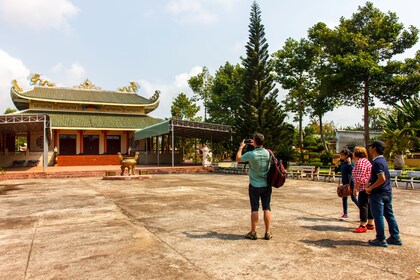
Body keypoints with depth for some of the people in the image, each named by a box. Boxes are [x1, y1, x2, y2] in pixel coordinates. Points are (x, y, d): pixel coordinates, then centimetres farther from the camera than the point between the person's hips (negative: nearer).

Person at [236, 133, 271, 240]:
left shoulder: (251, 154, -17)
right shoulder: (267, 153, -6)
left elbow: (238, 158, 1)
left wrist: (241, 147, 14)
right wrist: (255, 145, 23)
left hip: (255, 186, -3)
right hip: (266, 185, 3)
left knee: (254, 209, 5)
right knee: (267, 208, 8)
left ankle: (253, 232, 14)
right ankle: (268, 233, 12)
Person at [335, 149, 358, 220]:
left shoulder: (350, 162, -13)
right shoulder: (342, 163, 9)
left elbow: (353, 170, -26)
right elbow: (337, 170, 13)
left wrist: (349, 163, -28)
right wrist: (337, 164, 3)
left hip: (350, 182, -8)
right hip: (344, 182, 8)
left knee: (353, 198, 0)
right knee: (344, 198, 10)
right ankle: (345, 214, 18)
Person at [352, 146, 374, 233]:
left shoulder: (360, 162, -16)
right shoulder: (366, 161, 17)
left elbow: (360, 178, -21)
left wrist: (355, 188, -16)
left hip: (364, 187, -10)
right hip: (368, 187, 10)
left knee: (363, 206, -5)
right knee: (368, 205, 15)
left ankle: (363, 226, -1)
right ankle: (370, 224, 24)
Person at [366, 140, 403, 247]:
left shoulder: (377, 162, -20)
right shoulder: (383, 160, 11)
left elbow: (382, 179, -27)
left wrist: (370, 188, -17)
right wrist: (371, 181, 14)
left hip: (378, 193, -9)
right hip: (387, 192, 9)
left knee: (378, 216, 0)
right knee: (389, 215, 15)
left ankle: (380, 240, 9)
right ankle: (395, 238, 23)